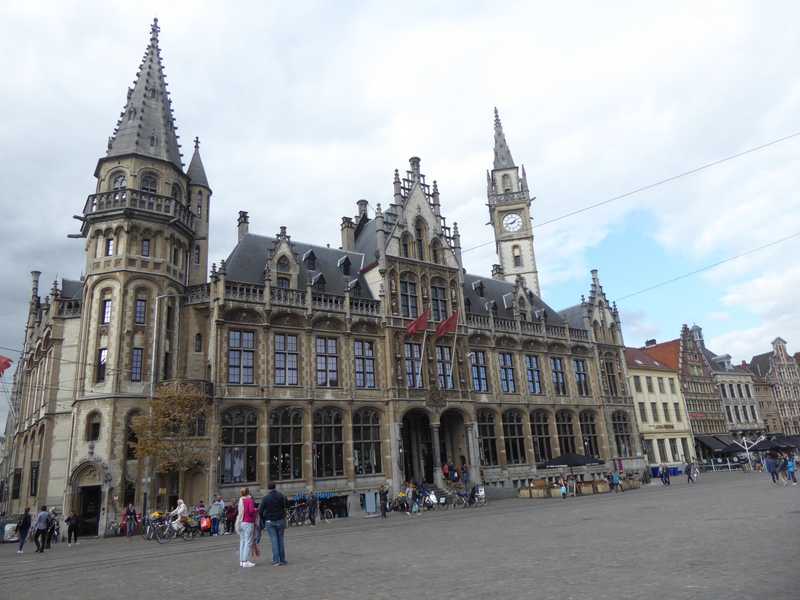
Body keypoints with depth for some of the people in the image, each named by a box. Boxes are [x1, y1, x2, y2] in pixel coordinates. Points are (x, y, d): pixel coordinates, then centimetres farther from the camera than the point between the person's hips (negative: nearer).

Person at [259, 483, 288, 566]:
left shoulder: (265, 498, -5)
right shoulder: (281, 495, -1)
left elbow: (260, 511, -6)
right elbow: (285, 506, -4)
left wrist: (263, 520, 7)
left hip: (269, 522, -1)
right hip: (280, 520, 1)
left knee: (274, 541, 1)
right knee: (281, 539, 8)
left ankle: (276, 560, -2)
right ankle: (282, 559, 10)